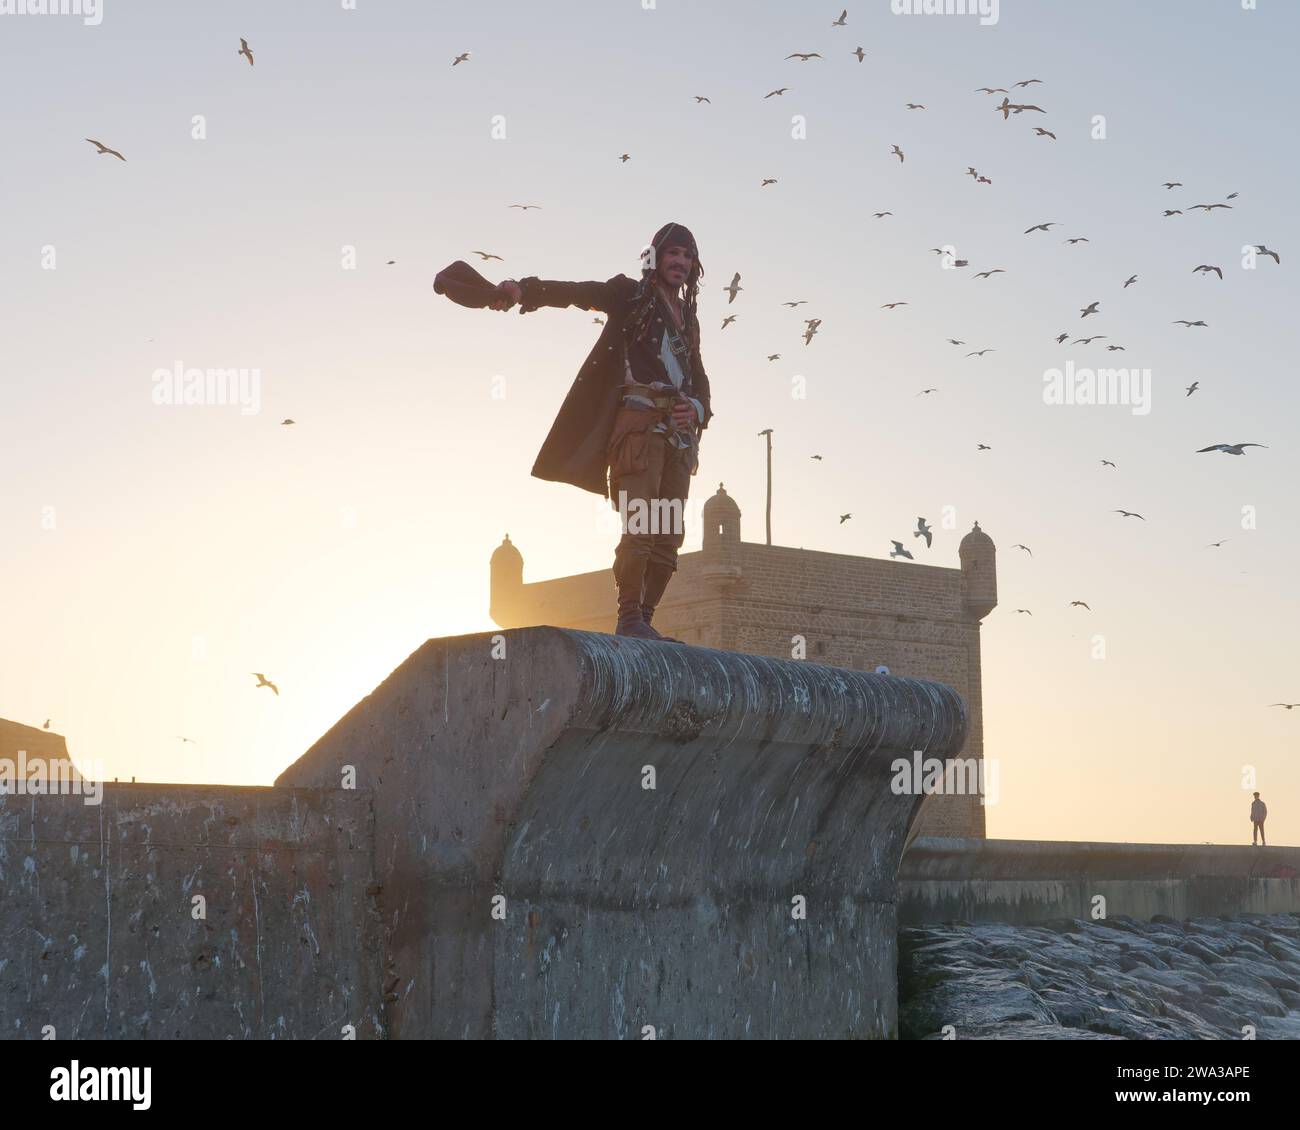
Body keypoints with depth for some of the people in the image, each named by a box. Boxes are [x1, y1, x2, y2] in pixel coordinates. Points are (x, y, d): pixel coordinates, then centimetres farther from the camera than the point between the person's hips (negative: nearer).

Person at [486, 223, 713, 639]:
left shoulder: (689, 318, 25)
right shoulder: (631, 295, 6)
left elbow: (699, 381, 29)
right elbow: (576, 293, -10)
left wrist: (697, 407, 4)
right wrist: (525, 289, -28)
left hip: (679, 432, 7)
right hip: (640, 421, -7)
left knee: (669, 533, 2)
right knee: (641, 523, -18)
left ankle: (642, 621, 5)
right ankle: (630, 618, -19)